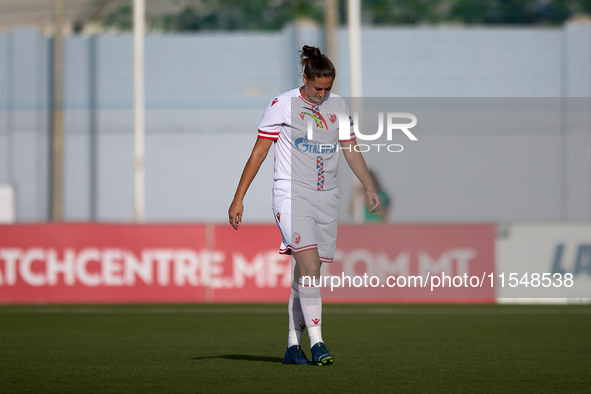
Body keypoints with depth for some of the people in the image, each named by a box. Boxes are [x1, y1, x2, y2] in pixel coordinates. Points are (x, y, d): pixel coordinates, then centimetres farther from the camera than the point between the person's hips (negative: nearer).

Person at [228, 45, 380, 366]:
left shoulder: (338, 105, 10)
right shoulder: (282, 105, -3)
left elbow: (351, 149, 19)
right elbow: (258, 152, -1)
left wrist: (369, 187, 7)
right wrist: (238, 198, -3)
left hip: (326, 198, 5)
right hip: (291, 195, -5)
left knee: (305, 274, 4)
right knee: (309, 265, -20)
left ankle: (293, 345, 10)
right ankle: (316, 342, -21)